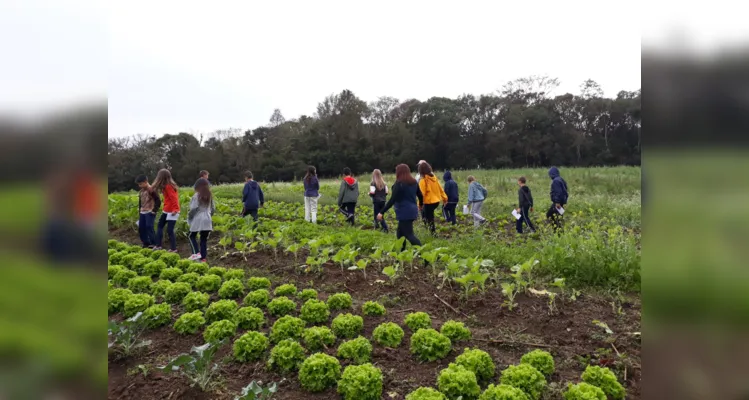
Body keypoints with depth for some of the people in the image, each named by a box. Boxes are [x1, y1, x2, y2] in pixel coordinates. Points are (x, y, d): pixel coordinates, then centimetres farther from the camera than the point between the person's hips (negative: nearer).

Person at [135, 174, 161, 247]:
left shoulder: (151, 190, -12)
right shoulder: (141, 191, 14)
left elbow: (158, 201, -14)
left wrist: (154, 210, -16)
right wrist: (139, 210, 20)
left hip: (150, 213, -9)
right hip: (142, 213, 9)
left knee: (149, 227, -15)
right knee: (141, 228, 8)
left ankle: (154, 244, -8)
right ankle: (146, 243, 18)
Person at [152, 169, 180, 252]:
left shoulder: (168, 186, -17)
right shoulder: (167, 186, 11)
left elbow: (174, 198, -22)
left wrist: (175, 209, -25)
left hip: (171, 211, -11)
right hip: (167, 210, 11)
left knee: (169, 230, -7)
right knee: (160, 225, 18)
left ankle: (173, 249, 2)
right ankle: (158, 245, 24)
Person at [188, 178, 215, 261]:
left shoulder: (197, 195, -7)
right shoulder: (210, 196, 10)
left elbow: (194, 208, -12)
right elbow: (213, 209, 13)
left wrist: (189, 217, 1)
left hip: (198, 219, -5)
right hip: (207, 220, 5)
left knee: (192, 236, 12)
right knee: (204, 239, 8)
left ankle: (196, 253, -3)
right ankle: (203, 257, 7)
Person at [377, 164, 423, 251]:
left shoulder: (399, 183, -13)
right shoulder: (414, 182, 8)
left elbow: (392, 200, -19)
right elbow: (420, 196, 17)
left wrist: (382, 212, -18)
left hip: (404, 213, -8)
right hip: (412, 211, 8)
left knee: (409, 235, -5)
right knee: (400, 233, 18)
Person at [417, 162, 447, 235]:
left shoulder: (423, 181, -17)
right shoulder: (434, 178, 3)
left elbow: (422, 193, -18)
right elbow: (440, 188, 10)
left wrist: (420, 203, -9)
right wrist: (444, 197, 18)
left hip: (429, 202, -7)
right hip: (437, 201, 8)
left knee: (429, 218, 6)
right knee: (424, 211, 26)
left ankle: (433, 232, 10)